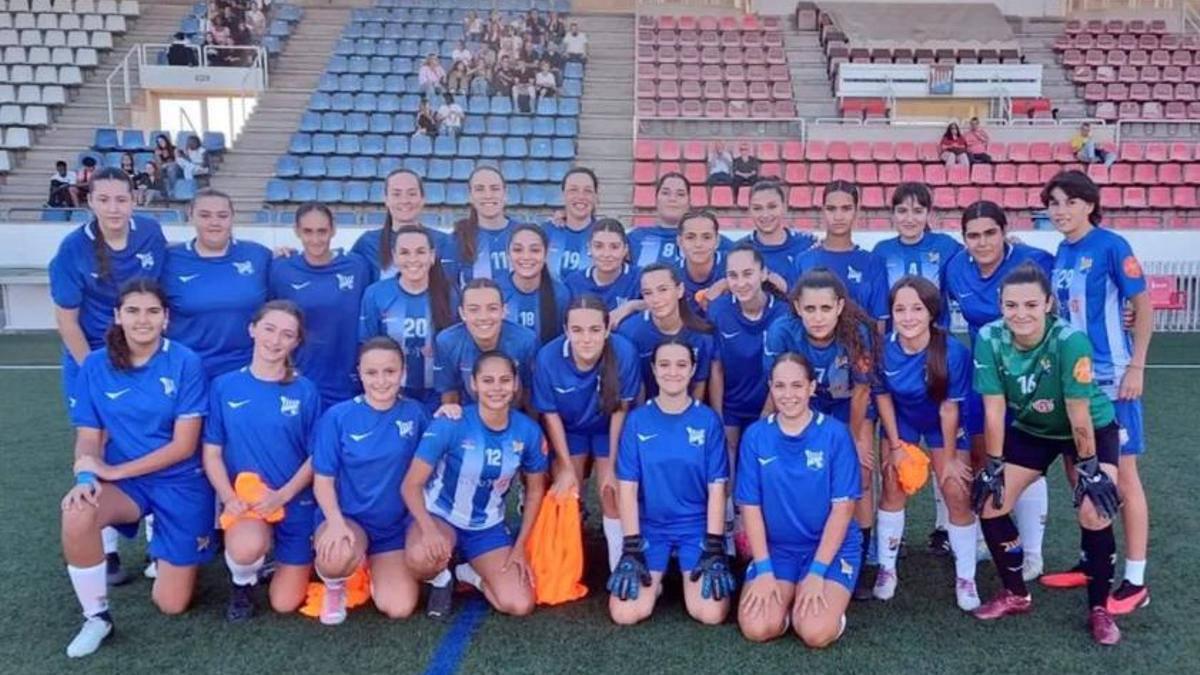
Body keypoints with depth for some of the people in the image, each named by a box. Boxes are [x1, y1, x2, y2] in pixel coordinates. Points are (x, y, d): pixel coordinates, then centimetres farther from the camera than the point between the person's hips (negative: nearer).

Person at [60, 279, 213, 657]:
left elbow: (184, 445, -14)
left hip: (181, 484, -2)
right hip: (124, 480, 2)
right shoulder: (96, 365, -3)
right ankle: (96, 617, -10)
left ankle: (181, 554, 36)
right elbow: (88, 438, -3)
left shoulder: (185, 362, -13)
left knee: (171, 604, 1)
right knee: (76, 514, -34)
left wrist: (114, 471, -19)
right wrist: (85, 477, -25)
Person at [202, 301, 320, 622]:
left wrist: (283, 495, -15)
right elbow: (212, 453, 0)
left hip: (295, 502, 1)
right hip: (243, 499, 0)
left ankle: (274, 555, 36)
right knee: (246, 549, -36)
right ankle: (243, 583, 3)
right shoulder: (224, 386, -1)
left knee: (285, 604, 2)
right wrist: (229, 497, -15)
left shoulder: (305, 391, -3)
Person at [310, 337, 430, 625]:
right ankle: (334, 587, 3)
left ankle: (376, 568, 25)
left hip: (395, 525, 3)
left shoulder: (414, 413, -3)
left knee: (399, 609, -12)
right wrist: (336, 522, -24)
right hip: (346, 518, -2)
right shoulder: (338, 416, -10)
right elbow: (323, 479, -9)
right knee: (338, 557, -38)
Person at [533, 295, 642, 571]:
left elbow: (620, 410, -20)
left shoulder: (625, 352, -35)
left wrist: (612, 465, -12)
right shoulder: (548, 357, -32)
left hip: (608, 429, -1)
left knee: (612, 497, -1)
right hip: (569, 429, 1)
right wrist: (567, 466, -9)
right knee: (565, 499, 6)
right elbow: (550, 414, -16)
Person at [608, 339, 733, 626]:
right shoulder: (637, 420, -4)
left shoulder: (708, 420, -5)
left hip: (697, 527, 0)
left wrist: (714, 550, -9)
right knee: (624, 614, -16)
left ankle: (691, 575, 15)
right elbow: (627, 488, -5)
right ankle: (655, 579, 16)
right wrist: (631, 549, -10)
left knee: (711, 614, -19)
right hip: (650, 527, 0)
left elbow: (717, 488, -4)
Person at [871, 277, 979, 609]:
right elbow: (882, 395, -12)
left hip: (943, 423, -1)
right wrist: (895, 446, -7)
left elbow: (949, 407, -23)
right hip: (901, 420, 2)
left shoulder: (953, 351, -34)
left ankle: (965, 578, 12)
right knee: (893, 489, 3)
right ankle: (887, 568, 17)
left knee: (957, 495, -4)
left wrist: (950, 457, -13)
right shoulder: (882, 348, -29)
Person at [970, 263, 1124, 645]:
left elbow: (1079, 414, -27)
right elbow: (994, 408, -17)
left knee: (1095, 514, -19)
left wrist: (1089, 469, -19)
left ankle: (1099, 609, 5)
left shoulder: (1070, 340, -33)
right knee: (988, 503, -4)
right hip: (1031, 429, 4)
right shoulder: (989, 340, -24)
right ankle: (1016, 595, 18)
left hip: (1093, 429, -3)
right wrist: (993, 467, -12)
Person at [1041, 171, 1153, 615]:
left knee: (1121, 473, 0)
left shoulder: (1111, 246, -11)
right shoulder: (1060, 254, 7)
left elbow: (1143, 307, -10)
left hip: (1111, 377, -7)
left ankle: (1136, 581, 10)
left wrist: (1136, 367, -13)